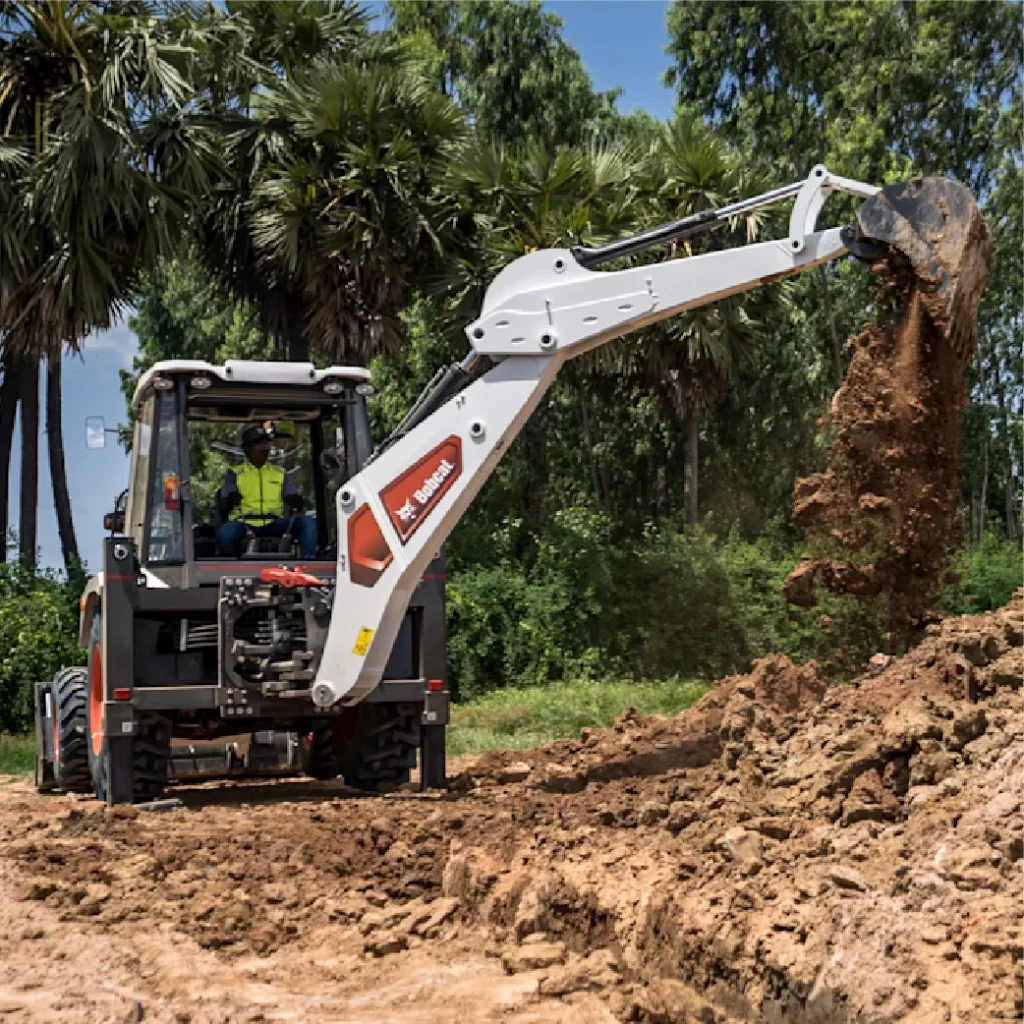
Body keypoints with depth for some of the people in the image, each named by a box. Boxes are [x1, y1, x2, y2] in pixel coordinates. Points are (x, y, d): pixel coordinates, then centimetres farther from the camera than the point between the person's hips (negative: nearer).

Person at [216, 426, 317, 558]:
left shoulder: (281, 474, 22)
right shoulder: (235, 474, 16)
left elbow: (292, 497, 11)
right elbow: (223, 506, 6)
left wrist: (295, 504, -15)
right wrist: (230, 501, -20)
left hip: (274, 525, 2)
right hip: (244, 524, -2)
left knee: (308, 523, -25)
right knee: (225, 533, -37)